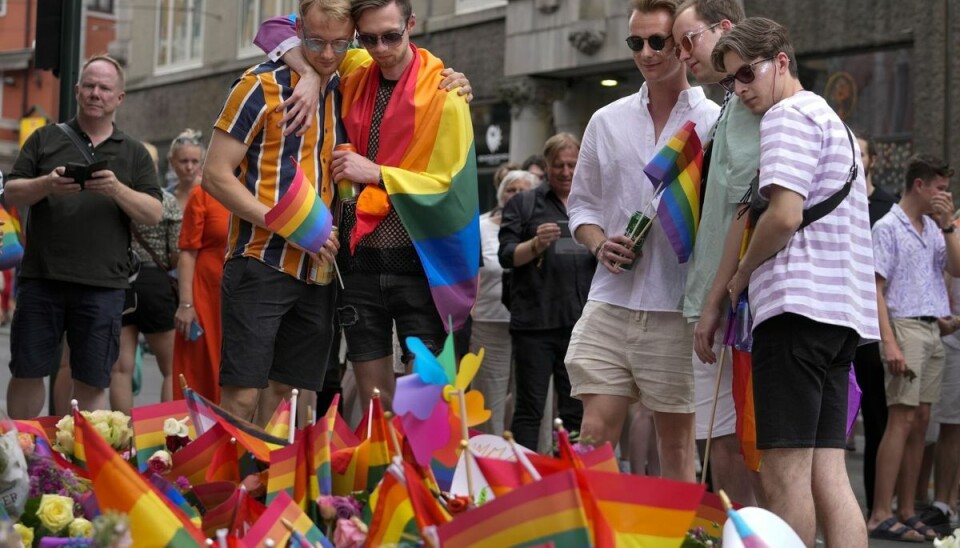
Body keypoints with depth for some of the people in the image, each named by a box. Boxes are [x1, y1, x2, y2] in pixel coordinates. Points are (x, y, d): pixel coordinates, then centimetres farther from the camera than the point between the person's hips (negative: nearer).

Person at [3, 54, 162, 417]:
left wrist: (117, 189, -14)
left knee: (92, 382, 2)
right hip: (41, 277, 0)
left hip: (102, 285, 0)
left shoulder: (134, 154, 12)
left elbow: (153, 214, 4)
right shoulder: (45, 139, 12)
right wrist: (47, 185, -14)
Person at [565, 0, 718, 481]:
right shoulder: (606, 122, 13)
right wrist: (599, 245, -2)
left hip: (678, 309, -3)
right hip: (611, 302, 3)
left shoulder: (715, 124, 2)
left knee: (676, 440, 5)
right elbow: (582, 204, 18)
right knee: (595, 432, -2)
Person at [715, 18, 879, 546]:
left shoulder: (788, 116, -4)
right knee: (827, 472, 4)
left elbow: (784, 215, -16)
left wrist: (741, 275, -1)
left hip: (797, 304, -10)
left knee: (784, 475, -9)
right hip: (840, 313, 10)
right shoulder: (830, 119, 27)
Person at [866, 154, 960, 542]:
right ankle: (880, 516, -10)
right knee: (902, 420, -11)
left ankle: (906, 512, 12)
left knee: (920, 421, 7)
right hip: (905, 327, -8)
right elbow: (876, 289, -11)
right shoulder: (888, 228, -6)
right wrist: (889, 343, -19)